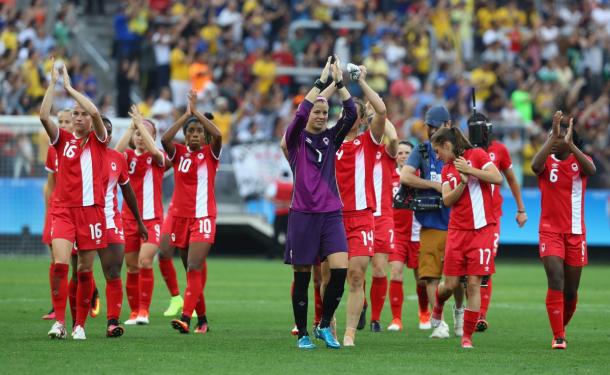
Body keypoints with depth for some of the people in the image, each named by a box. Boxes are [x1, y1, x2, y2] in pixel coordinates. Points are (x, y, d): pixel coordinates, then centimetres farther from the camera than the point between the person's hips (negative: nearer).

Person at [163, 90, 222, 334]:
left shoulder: (210, 153, 1)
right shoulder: (179, 153, 5)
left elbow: (217, 135, -20)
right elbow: (165, 139, -16)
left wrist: (196, 111, -15)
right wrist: (186, 114, -15)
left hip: (204, 217, -3)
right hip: (180, 216, 3)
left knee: (194, 268, -17)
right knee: (192, 270, 8)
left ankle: (186, 318, -27)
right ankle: (202, 319, 19)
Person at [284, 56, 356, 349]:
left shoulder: (331, 138, 10)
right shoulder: (296, 139, 1)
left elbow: (351, 114, -3)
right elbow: (300, 113, -17)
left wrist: (339, 82, -11)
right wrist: (321, 81, -18)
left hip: (331, 214, 3)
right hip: (303, 215, -3)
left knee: (340, 269, -13)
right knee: (302, 276, 2)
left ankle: (324, 326, 4)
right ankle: (302, 334, 12)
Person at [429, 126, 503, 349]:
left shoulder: (476, 155, -1)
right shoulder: (447, 170, 14)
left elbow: (497, 178, -14)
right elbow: (447, 200, 1)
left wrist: (469, 170, -16)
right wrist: (463, 182, -13)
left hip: (481, 229, -4)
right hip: (457, 231, 4)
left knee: (474, 284, -6)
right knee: (450, 284, 1)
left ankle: (467, 336, 1)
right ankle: (438, 307, 35)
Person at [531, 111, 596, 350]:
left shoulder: (580, 161, 1)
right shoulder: (547, 162, -1)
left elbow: (591, 170, -24)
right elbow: (535, 165, -26)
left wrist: (569, 143, -34)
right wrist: (554, 137, -32)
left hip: (575, 232, 2)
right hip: (550, 230, -2)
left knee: (571, 291, 9)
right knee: (555, 281, -18)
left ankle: (562, 327, 34)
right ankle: (558, 336, -16)